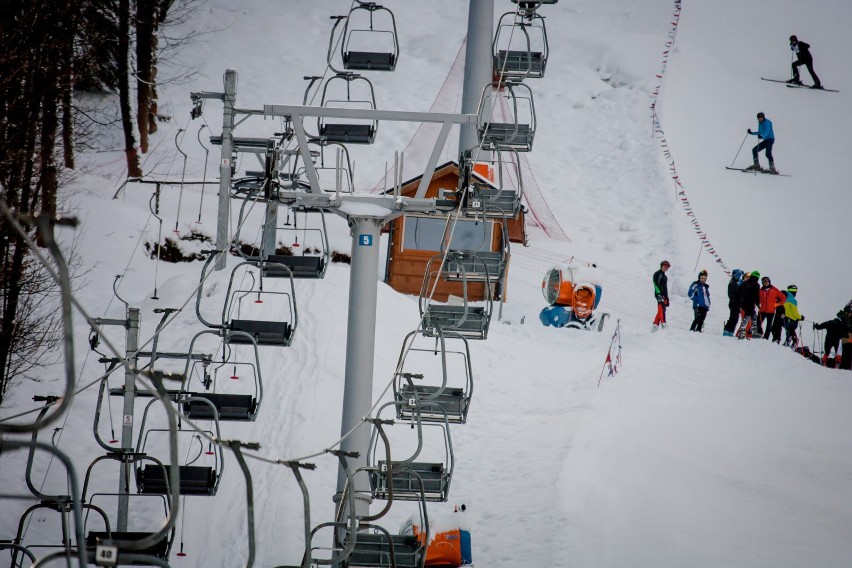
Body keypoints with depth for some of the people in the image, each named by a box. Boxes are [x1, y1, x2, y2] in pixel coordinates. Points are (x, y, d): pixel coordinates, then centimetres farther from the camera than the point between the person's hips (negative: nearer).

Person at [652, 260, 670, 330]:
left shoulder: (664, 276, 27)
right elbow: (656, 284, -12)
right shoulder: (658, 274, 0)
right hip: (660, 294, -9)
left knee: (660, 311, 4)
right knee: (662, 309, -22)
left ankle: (655, 326, 3)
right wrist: (659, 294, -23)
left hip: (664, 295, 9)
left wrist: (667, 298, 24)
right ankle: (663, 323, -34)